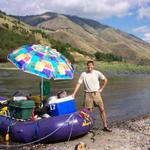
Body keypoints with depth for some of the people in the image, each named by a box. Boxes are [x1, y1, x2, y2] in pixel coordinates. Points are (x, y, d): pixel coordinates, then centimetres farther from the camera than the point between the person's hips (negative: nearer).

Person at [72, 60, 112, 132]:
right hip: (88, 94, -1)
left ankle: (105, 126, 9)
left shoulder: (97, 73, 0)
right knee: (89, 111, 3)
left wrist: (101, 89, 4)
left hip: (96, 93, 1)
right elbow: (78, 84, -5)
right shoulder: (83, 74, -1)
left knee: (102, 109, -1)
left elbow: (105, 80, 8)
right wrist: (74, 93, -13)